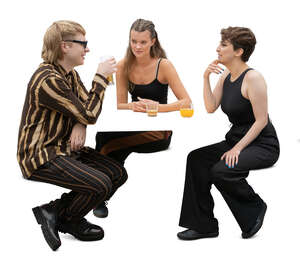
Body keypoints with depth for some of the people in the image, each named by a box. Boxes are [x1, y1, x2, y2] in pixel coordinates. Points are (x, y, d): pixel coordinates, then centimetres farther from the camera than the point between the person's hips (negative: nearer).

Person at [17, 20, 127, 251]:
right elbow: (90, 114, -20)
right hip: (42, 155, -10)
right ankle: (69, 220, 5)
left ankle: (54, 211, 2)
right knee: (101, 184, -24)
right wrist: (101, 77, -14)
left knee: (118, 174, 0)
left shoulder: (70, 74, 10)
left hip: (65, 148, 10)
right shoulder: (48, 80, -23)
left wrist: (80, 125, -13)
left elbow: (85, 108, 10)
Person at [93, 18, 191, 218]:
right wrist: (134, 106, -23)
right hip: (134, 126, 4)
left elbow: (186, 102, -13)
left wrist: (157, 107, -30)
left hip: (159, 131, -4)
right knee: (103, 135, -30)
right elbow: (120, 105, 2)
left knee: (110, 145, -31)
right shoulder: (124, 65, 2)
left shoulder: (163, 65, -9)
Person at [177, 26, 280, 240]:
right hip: (236, 140, 8)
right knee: (196, 159, -10)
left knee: (221, 170, -29)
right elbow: (211, 107, 2)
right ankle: (204, 225, -4)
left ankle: (255, 208, 0)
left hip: (263, 146, -8)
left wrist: (237, 148, -23)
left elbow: (261, 121, -19)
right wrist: (206, 77, -6)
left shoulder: (253, 78, -17)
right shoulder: (226, 75, 8)